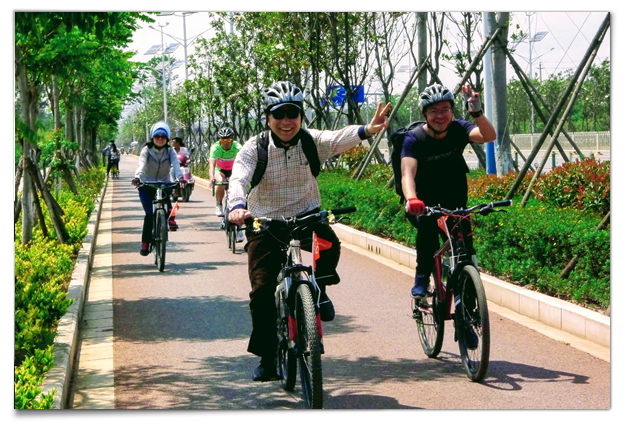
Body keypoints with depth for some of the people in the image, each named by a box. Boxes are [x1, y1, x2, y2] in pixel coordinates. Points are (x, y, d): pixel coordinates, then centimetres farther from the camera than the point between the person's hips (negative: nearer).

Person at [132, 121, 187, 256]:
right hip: (147, 185, -1)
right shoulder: (146, 150, -7)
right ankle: (145, 243, -1)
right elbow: (141, 164, -24)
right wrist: (137, 177, -44)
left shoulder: (170, 151, -4)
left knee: (166, 191, -36)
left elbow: (176, 164, -21)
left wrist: (180, 177, -41)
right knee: (149, 214, -15)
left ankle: (170, 217, -14)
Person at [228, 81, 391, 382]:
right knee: (262, 290, -8)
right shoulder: (255, 148, -10)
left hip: (305, 216, 0)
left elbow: (338, 139, -27)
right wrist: (237, 206, -49)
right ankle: (267, 357, 9)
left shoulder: (311, 141, -8)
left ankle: (319, 289, -1)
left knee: (329, 244, -33)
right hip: (265, 224, 0)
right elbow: (239, 179, -26)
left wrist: (367, 130, -50)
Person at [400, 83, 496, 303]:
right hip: (427, 203, -2)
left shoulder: (458, 129, -15)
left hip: (456, 204, 2)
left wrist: (477, 113, -52)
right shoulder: (414, 139, -20)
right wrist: (411, 199, -55)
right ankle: (421, 280, -17)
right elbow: (408, 173, -35)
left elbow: (489, 136, -33)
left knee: (465, 251, -10)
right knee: (426, 223, -34)